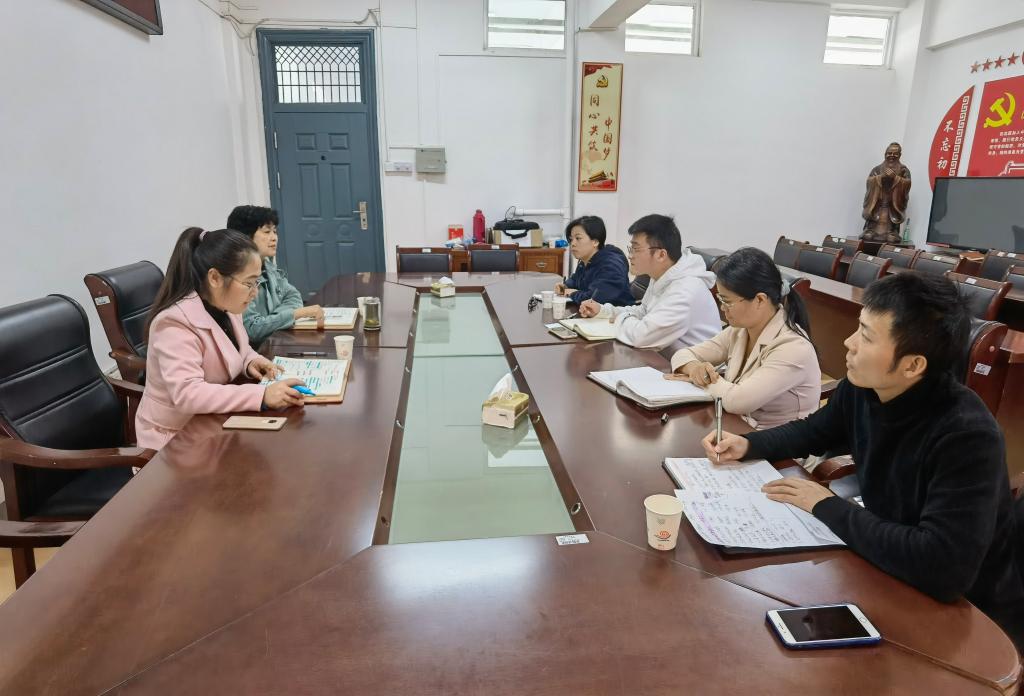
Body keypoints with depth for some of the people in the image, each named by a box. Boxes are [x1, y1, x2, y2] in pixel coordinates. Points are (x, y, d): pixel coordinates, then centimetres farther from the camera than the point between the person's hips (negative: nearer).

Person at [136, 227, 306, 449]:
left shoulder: (226, 307, 0)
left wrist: (249, 361, -4)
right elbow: (187, 394, -35)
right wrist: (261, 396, -42)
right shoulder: (175, 323, -25)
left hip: (214, 425, 8)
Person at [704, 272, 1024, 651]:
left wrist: (827, 507, -28)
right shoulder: (861, 388, -9)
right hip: (891, 573, 6)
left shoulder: (967, 437, -31)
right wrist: (747, 444, -6)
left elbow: (944, 568, -40)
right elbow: (814, 431, 12)